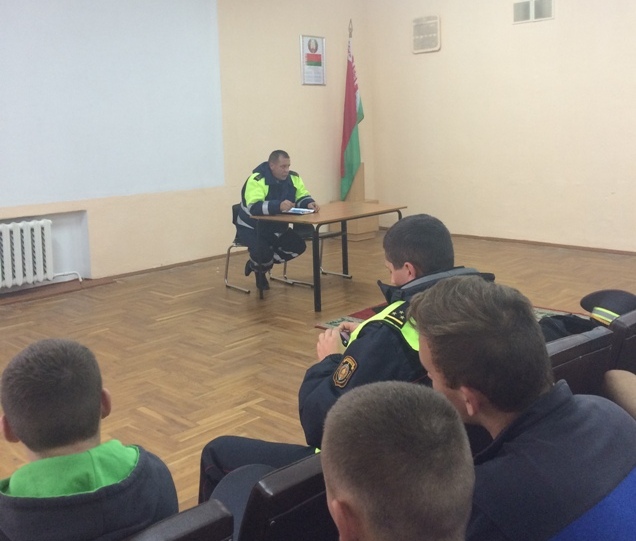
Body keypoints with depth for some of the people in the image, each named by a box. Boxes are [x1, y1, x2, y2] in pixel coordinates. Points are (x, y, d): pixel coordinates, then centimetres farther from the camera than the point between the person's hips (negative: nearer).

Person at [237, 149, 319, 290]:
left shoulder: (293, 177, -6)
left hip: (276, 227, 7)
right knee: (264, 253, -31)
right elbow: (254, 208, -39)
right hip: (251, 228, -7)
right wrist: (279, 206, -55)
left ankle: (263, 264, 11)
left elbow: (302, 197, -1)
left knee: (298, 246, -8)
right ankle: (256, 267, 9)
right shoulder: (256, 180, -27)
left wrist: (309, 203, -27)